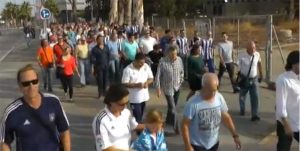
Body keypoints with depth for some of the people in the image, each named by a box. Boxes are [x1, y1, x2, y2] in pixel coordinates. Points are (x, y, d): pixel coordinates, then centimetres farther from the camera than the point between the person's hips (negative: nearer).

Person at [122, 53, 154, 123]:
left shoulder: (146, 66, -2)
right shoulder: (128, 69, -17)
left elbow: (151, 78, 7)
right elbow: (124, 84, -16)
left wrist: (147, 82, -16)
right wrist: (136, 85, -27)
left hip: (144, 96, 5)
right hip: (134, 98, -5)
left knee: (140, 116, 19)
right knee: (137, 117, -3)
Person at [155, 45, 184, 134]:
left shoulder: (179, 60, -5)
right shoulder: (163, 62, -18)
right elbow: (158, 75, -13)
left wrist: (181, 82, 7)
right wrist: (158, 88, -14)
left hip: (177, 87, 5)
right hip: (168, 88, -4)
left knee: (173, 107, 17)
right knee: (172, 108, -5)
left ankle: (168, 122, 37)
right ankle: (175, 128, 6)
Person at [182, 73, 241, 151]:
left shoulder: (219, 98, -9)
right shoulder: (193, 103, -25)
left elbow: (226, 117, 4)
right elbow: (185, 125, -19)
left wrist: (235, 135, 4)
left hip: (213, 143, 5)